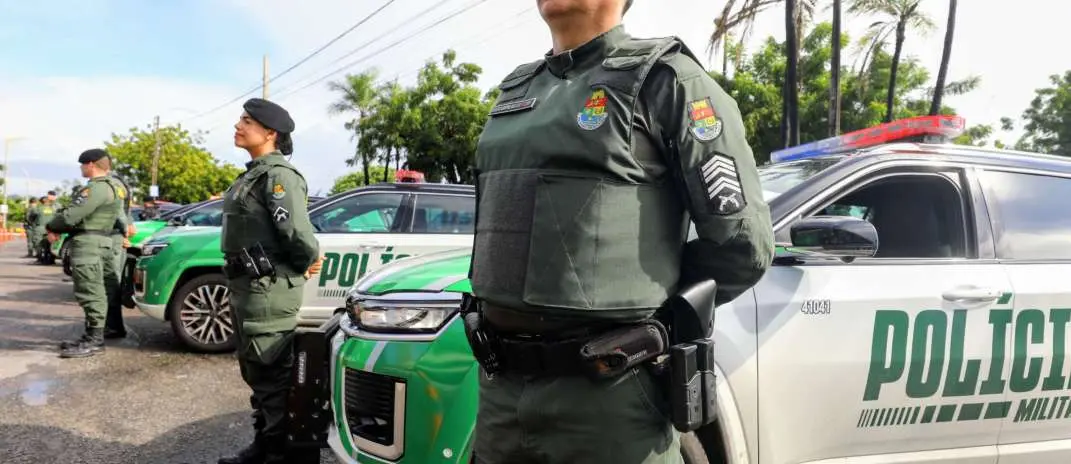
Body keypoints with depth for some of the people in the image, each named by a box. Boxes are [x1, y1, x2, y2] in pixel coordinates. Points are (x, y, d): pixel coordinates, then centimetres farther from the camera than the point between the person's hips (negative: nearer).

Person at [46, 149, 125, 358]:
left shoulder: (98, 188, -16)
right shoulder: (110, 186, 18)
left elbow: (71, 215, -18)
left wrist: (51, 227, 1)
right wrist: (58, 229, 13)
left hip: (88, 243, -11)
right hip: (95, 241, 11)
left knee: (90, 292, -9)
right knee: (95, 291, 13)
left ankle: (95, 341, -7)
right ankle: (91, 336, 20)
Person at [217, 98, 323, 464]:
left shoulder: (279, 175, -16)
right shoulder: (255, 173, 15)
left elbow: (298, 231, -26)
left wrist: (305, 264, -8)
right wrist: (305, 262, 9)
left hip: (269, 289, -10)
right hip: (247, 286, 10)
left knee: (272, 375, -3)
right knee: (256, 372, 19)